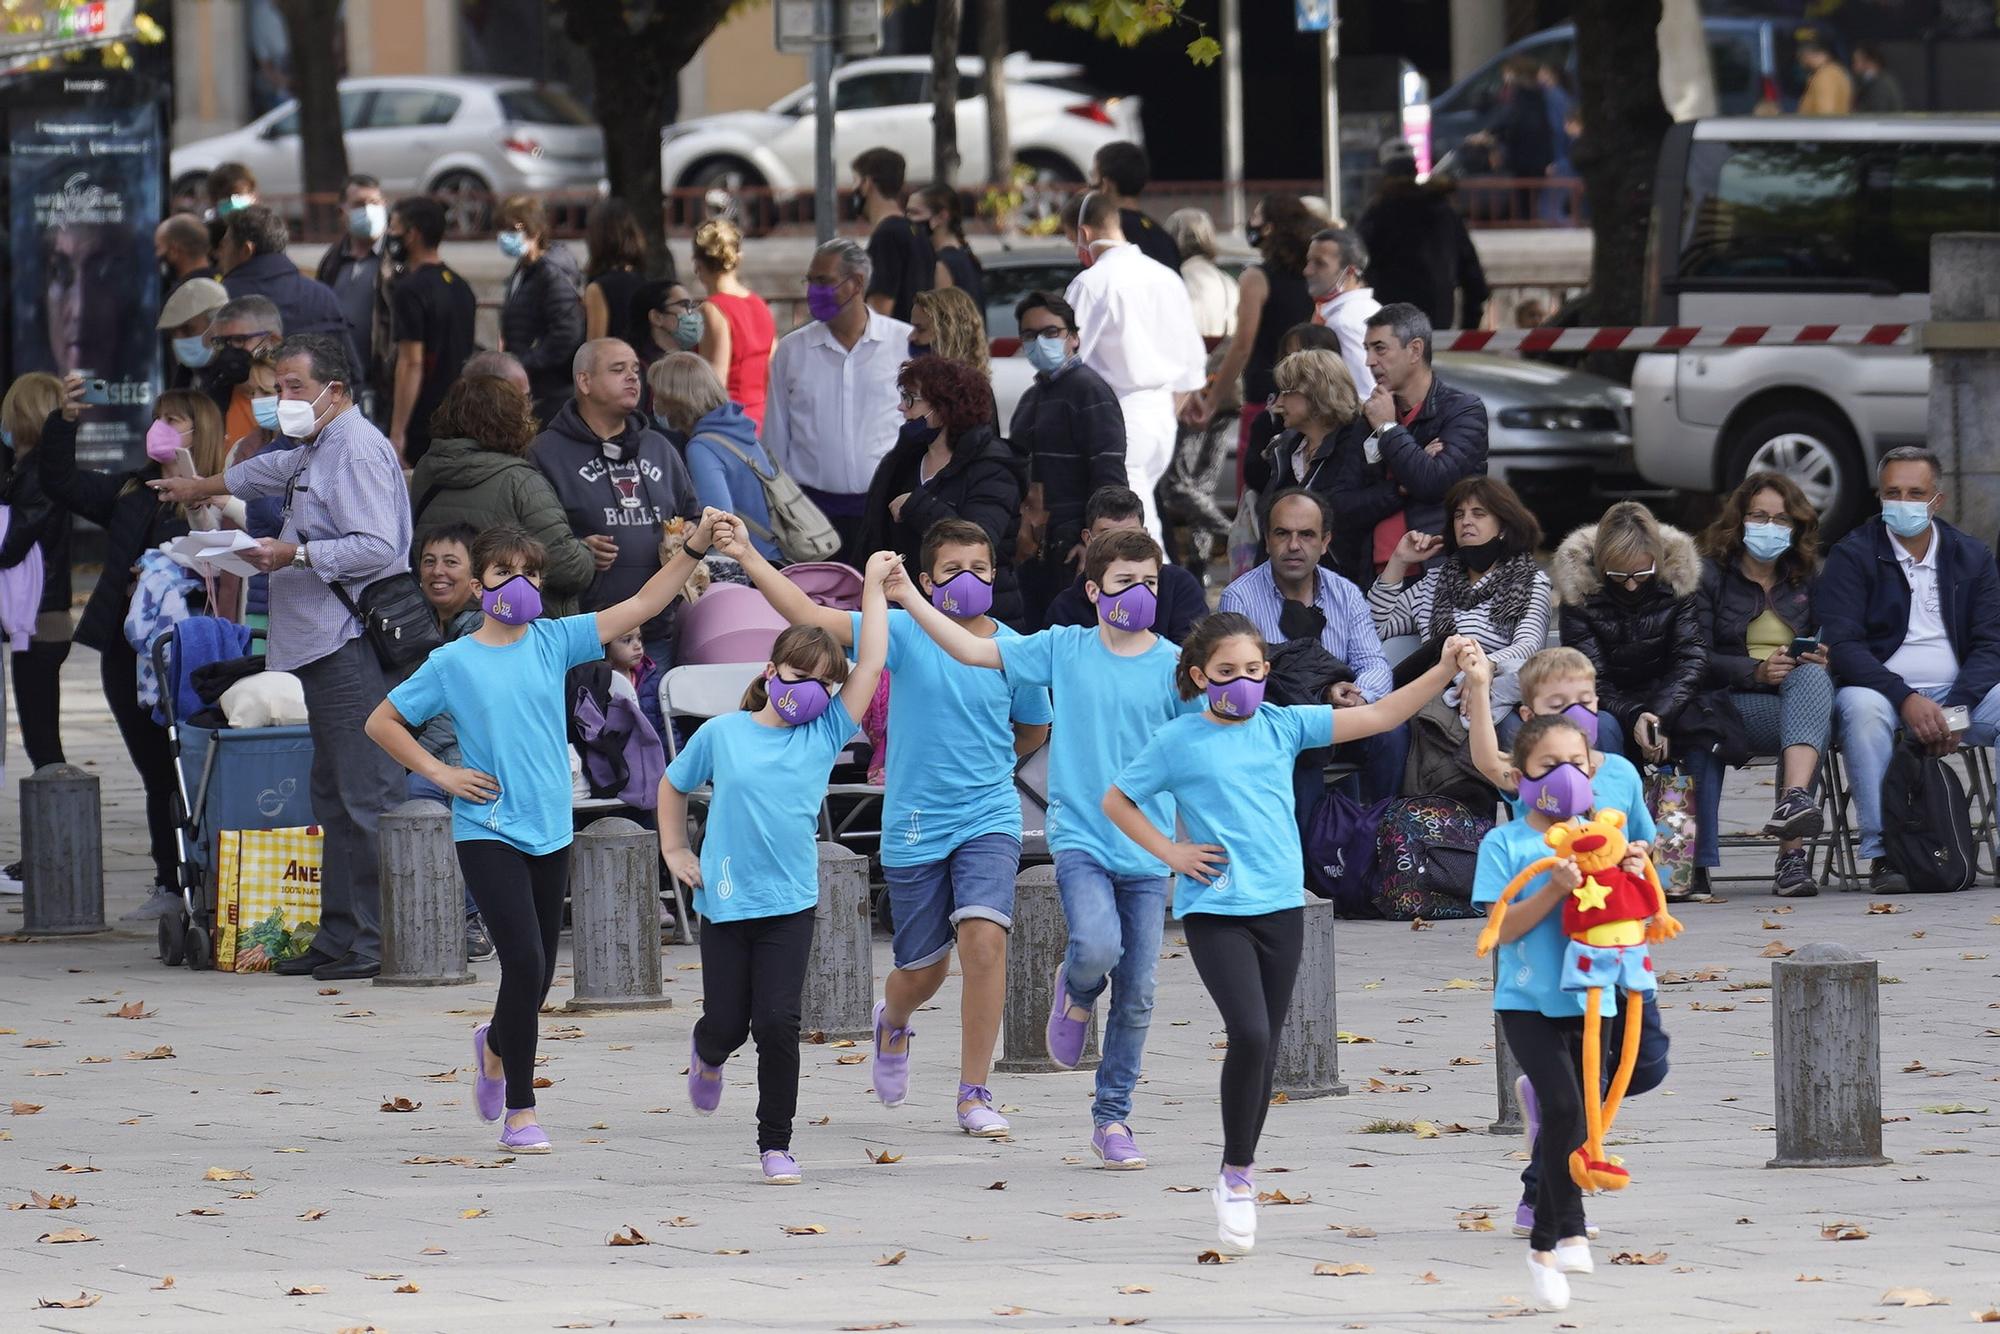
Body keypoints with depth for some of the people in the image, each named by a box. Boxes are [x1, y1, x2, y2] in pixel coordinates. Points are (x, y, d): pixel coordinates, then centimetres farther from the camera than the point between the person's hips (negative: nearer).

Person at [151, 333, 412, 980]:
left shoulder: (358, 450, -11)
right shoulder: (315, 452, 22)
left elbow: (378, 548, -22)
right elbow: (274, 471, 44)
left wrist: (295, 554, -20)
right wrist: (203, 486, 58)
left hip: (353, 651, -11)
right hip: (324, 651, 11)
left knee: (366, 797, -12)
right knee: (334, 800, 9)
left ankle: (378, 942, -14)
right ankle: (340, 935, 9)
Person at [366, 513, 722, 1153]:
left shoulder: (552, 642, 4)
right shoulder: (452, 663, -3)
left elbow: (639, 607, -1)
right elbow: (381, 723, 5)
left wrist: (695, 548, -12)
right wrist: (439, 773, -4)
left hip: (549, 832, 4)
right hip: (487, 832, -4)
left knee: (538, 976, 11)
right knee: (524, 962, -16)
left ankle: (495, 1046, 45)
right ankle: (520, 1111, -5)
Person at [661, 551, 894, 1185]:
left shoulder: (826, 734, 0)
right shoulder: (722, 733, 0)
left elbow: (871, 664, -4)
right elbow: (673, 786, 16)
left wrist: (874, 587, -2)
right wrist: (674, 851, 10)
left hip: (791, 902, 0)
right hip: (725, 900, 0)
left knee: (778, 1024, -7)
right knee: (727, 1024, 6)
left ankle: (776, 1145, 4)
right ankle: (707, 1056, 44)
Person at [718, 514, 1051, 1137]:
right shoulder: (904, 634, -7)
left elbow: (1032, 733, 17)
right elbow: (811, 616, -16)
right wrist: (747, 555, -24)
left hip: (988, 818, 0)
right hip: (914, 827, 0)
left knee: (983, 935, -21)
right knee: (923, 970, 10)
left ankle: (974, 1096, -9)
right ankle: (893, 1021, 51)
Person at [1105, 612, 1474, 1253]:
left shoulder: (1282, 725, 4)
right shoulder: (1178, 742, -4)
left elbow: (1376, 717, 1)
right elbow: (1116, 800, 6)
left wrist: (1443, 672, -10)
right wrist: (1170, 852, -4)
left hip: (1280, 905, 4)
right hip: (1215, 910, -4)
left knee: (1265, 1045, 9)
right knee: (1250, 1034, -19)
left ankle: (1240, 1177, 24)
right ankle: (1236, 1176, -4)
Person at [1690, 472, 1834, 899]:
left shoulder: (1808, 579, 20)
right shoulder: (1709, 575, 7)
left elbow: (1829, 643, 17)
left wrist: (1823, 659, -8)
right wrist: (1756, 671, -18)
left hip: (1798, 694, 2)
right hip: (1732, 705, -2)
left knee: (1812, 676, -34)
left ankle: (1792, 801, -57)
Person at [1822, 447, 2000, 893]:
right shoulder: (1851, 556, 2)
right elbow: (1841, 643, -10)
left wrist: (1955, 708, -17)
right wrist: (1906, 700, -23)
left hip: (1957, 695, 3)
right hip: (1882, 691, -3)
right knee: (1860, 706, -37)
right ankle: (1883, 852, -37)